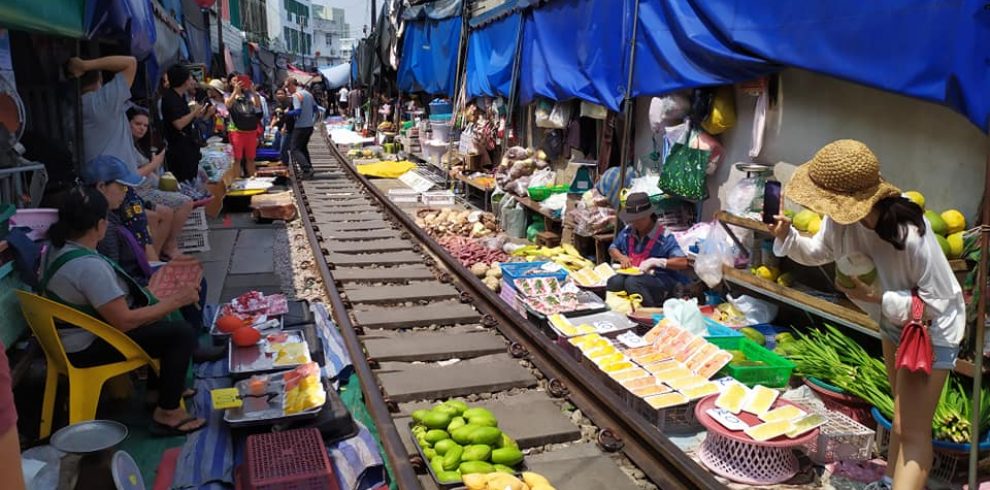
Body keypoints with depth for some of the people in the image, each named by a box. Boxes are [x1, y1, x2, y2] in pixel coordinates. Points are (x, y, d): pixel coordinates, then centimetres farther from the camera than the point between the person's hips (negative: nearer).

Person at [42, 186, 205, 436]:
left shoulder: (55, 249, 0)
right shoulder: (89, 266, -31)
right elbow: (124, 321, -30)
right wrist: (176, 300, -23)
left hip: (71, 336, 11)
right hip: (88, 348, -11)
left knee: (165, 320, 20)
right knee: (181, 333, -16)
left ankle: (159, 386, 31)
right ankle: (167, 413, -6)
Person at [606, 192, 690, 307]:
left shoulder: (664, 236, -7)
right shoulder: (627, 231, 10)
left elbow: (683, 263, -15)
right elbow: (612, 248, 27)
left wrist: (655, 262, -23)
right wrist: (621, 257, 4)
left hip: (659, 279, -4)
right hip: (631, 274, 4)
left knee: (632, 282, -38)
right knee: (614, 281, -33)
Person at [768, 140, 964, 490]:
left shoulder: (910, 235, -39)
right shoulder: (842, 216, -20)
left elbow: (937, 301, -28)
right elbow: (819, 251, -1)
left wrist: (877, 297, -36)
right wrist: (787, 235, -19)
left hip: (932, 328, -8)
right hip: (894, 323, 8)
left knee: (911, 429, -5)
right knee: (904, 415, 27)